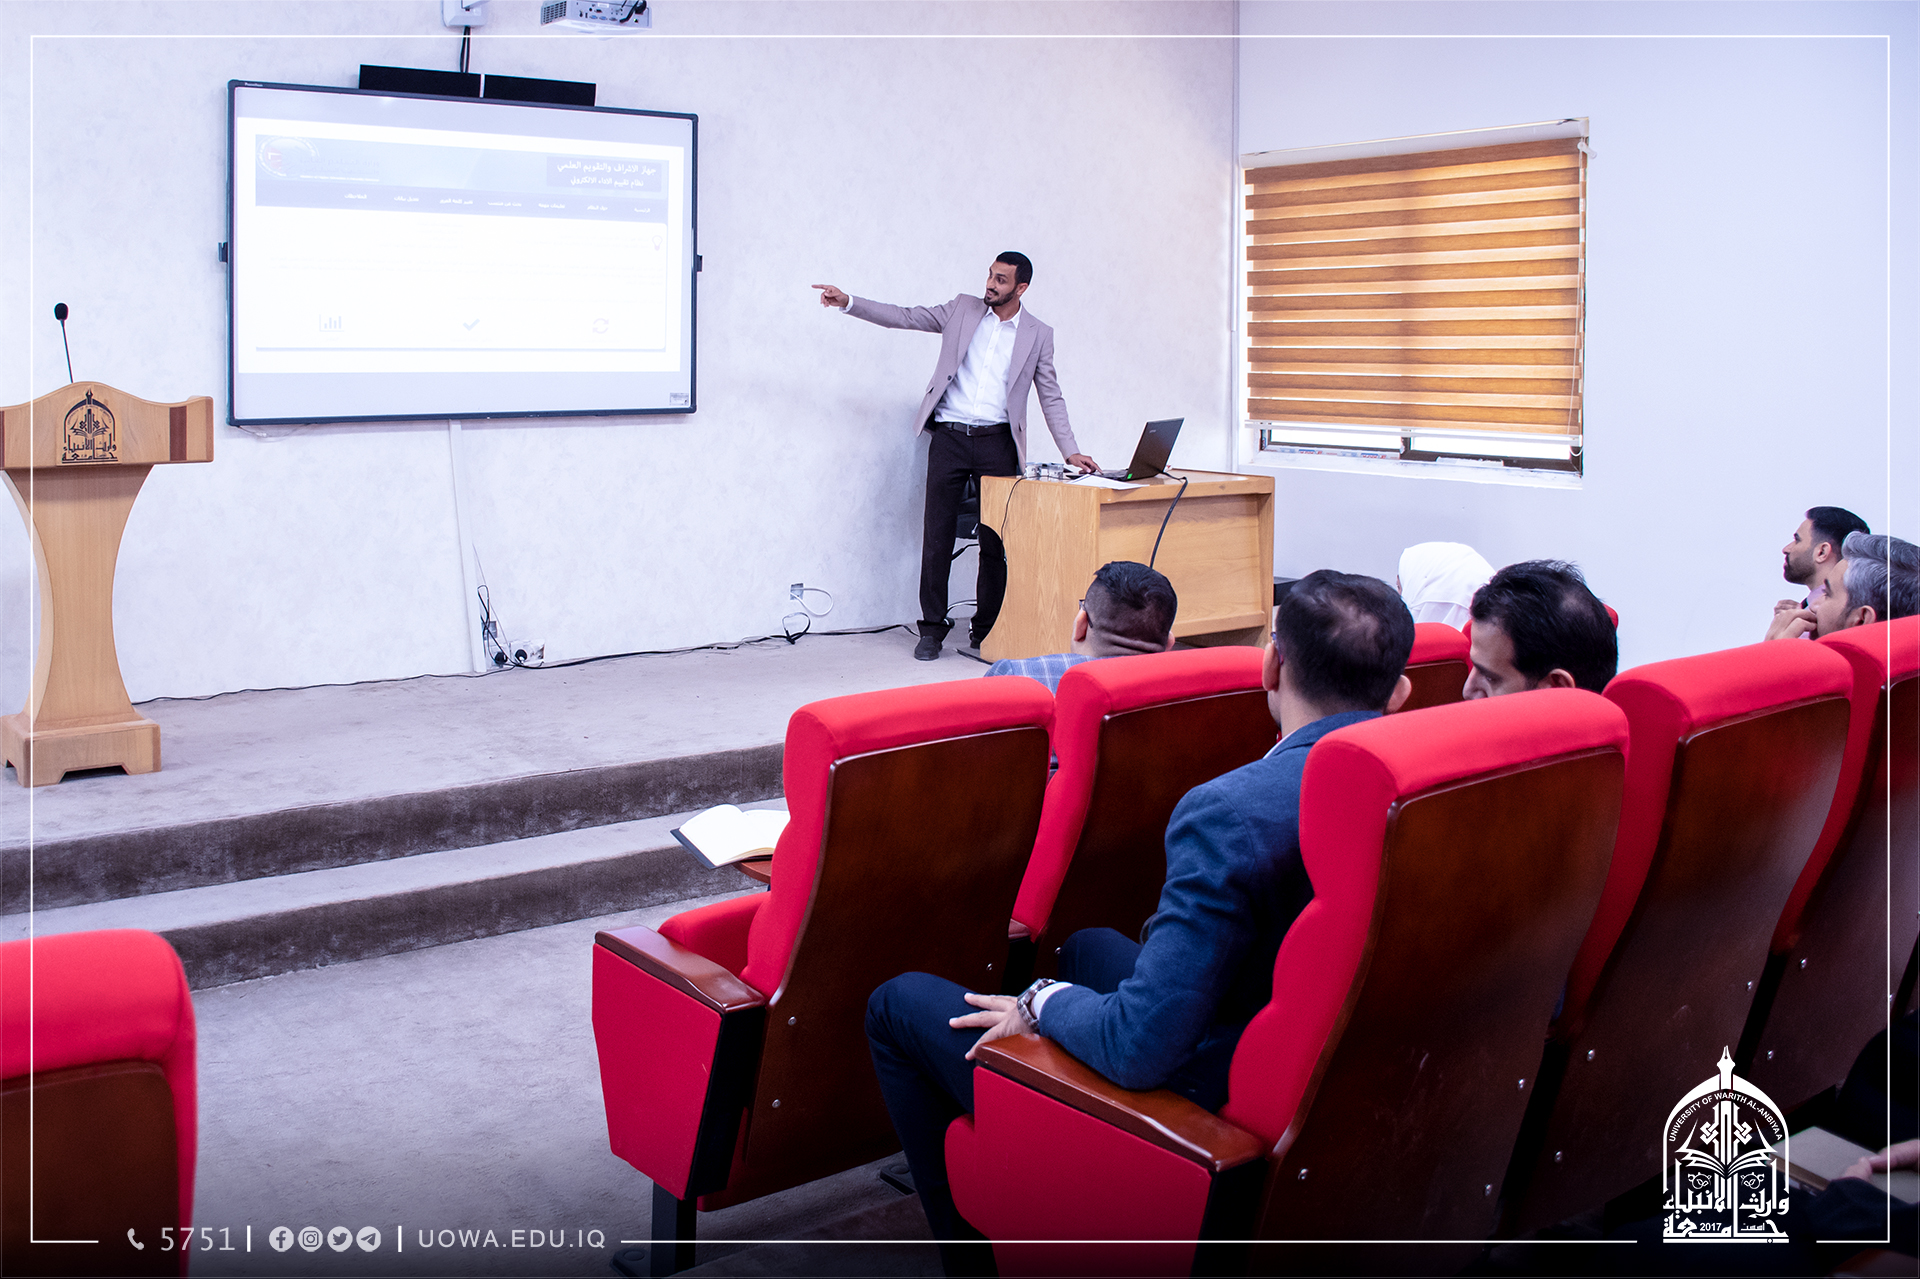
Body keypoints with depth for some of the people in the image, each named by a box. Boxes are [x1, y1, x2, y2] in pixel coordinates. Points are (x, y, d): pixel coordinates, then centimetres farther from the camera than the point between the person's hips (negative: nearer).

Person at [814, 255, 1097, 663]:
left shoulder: (1037, 335, 7)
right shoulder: (963, 309, 9)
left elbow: (1051, 396, 10)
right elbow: (905, 317, 7)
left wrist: (1070, 451, 2)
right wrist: (849, 303, -3)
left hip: (997, 442, 0)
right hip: (949, 437, 0)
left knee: (996, 540, 1)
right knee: (937, 534, 0)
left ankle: (986, 633, 10)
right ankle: (932, 628, 9)